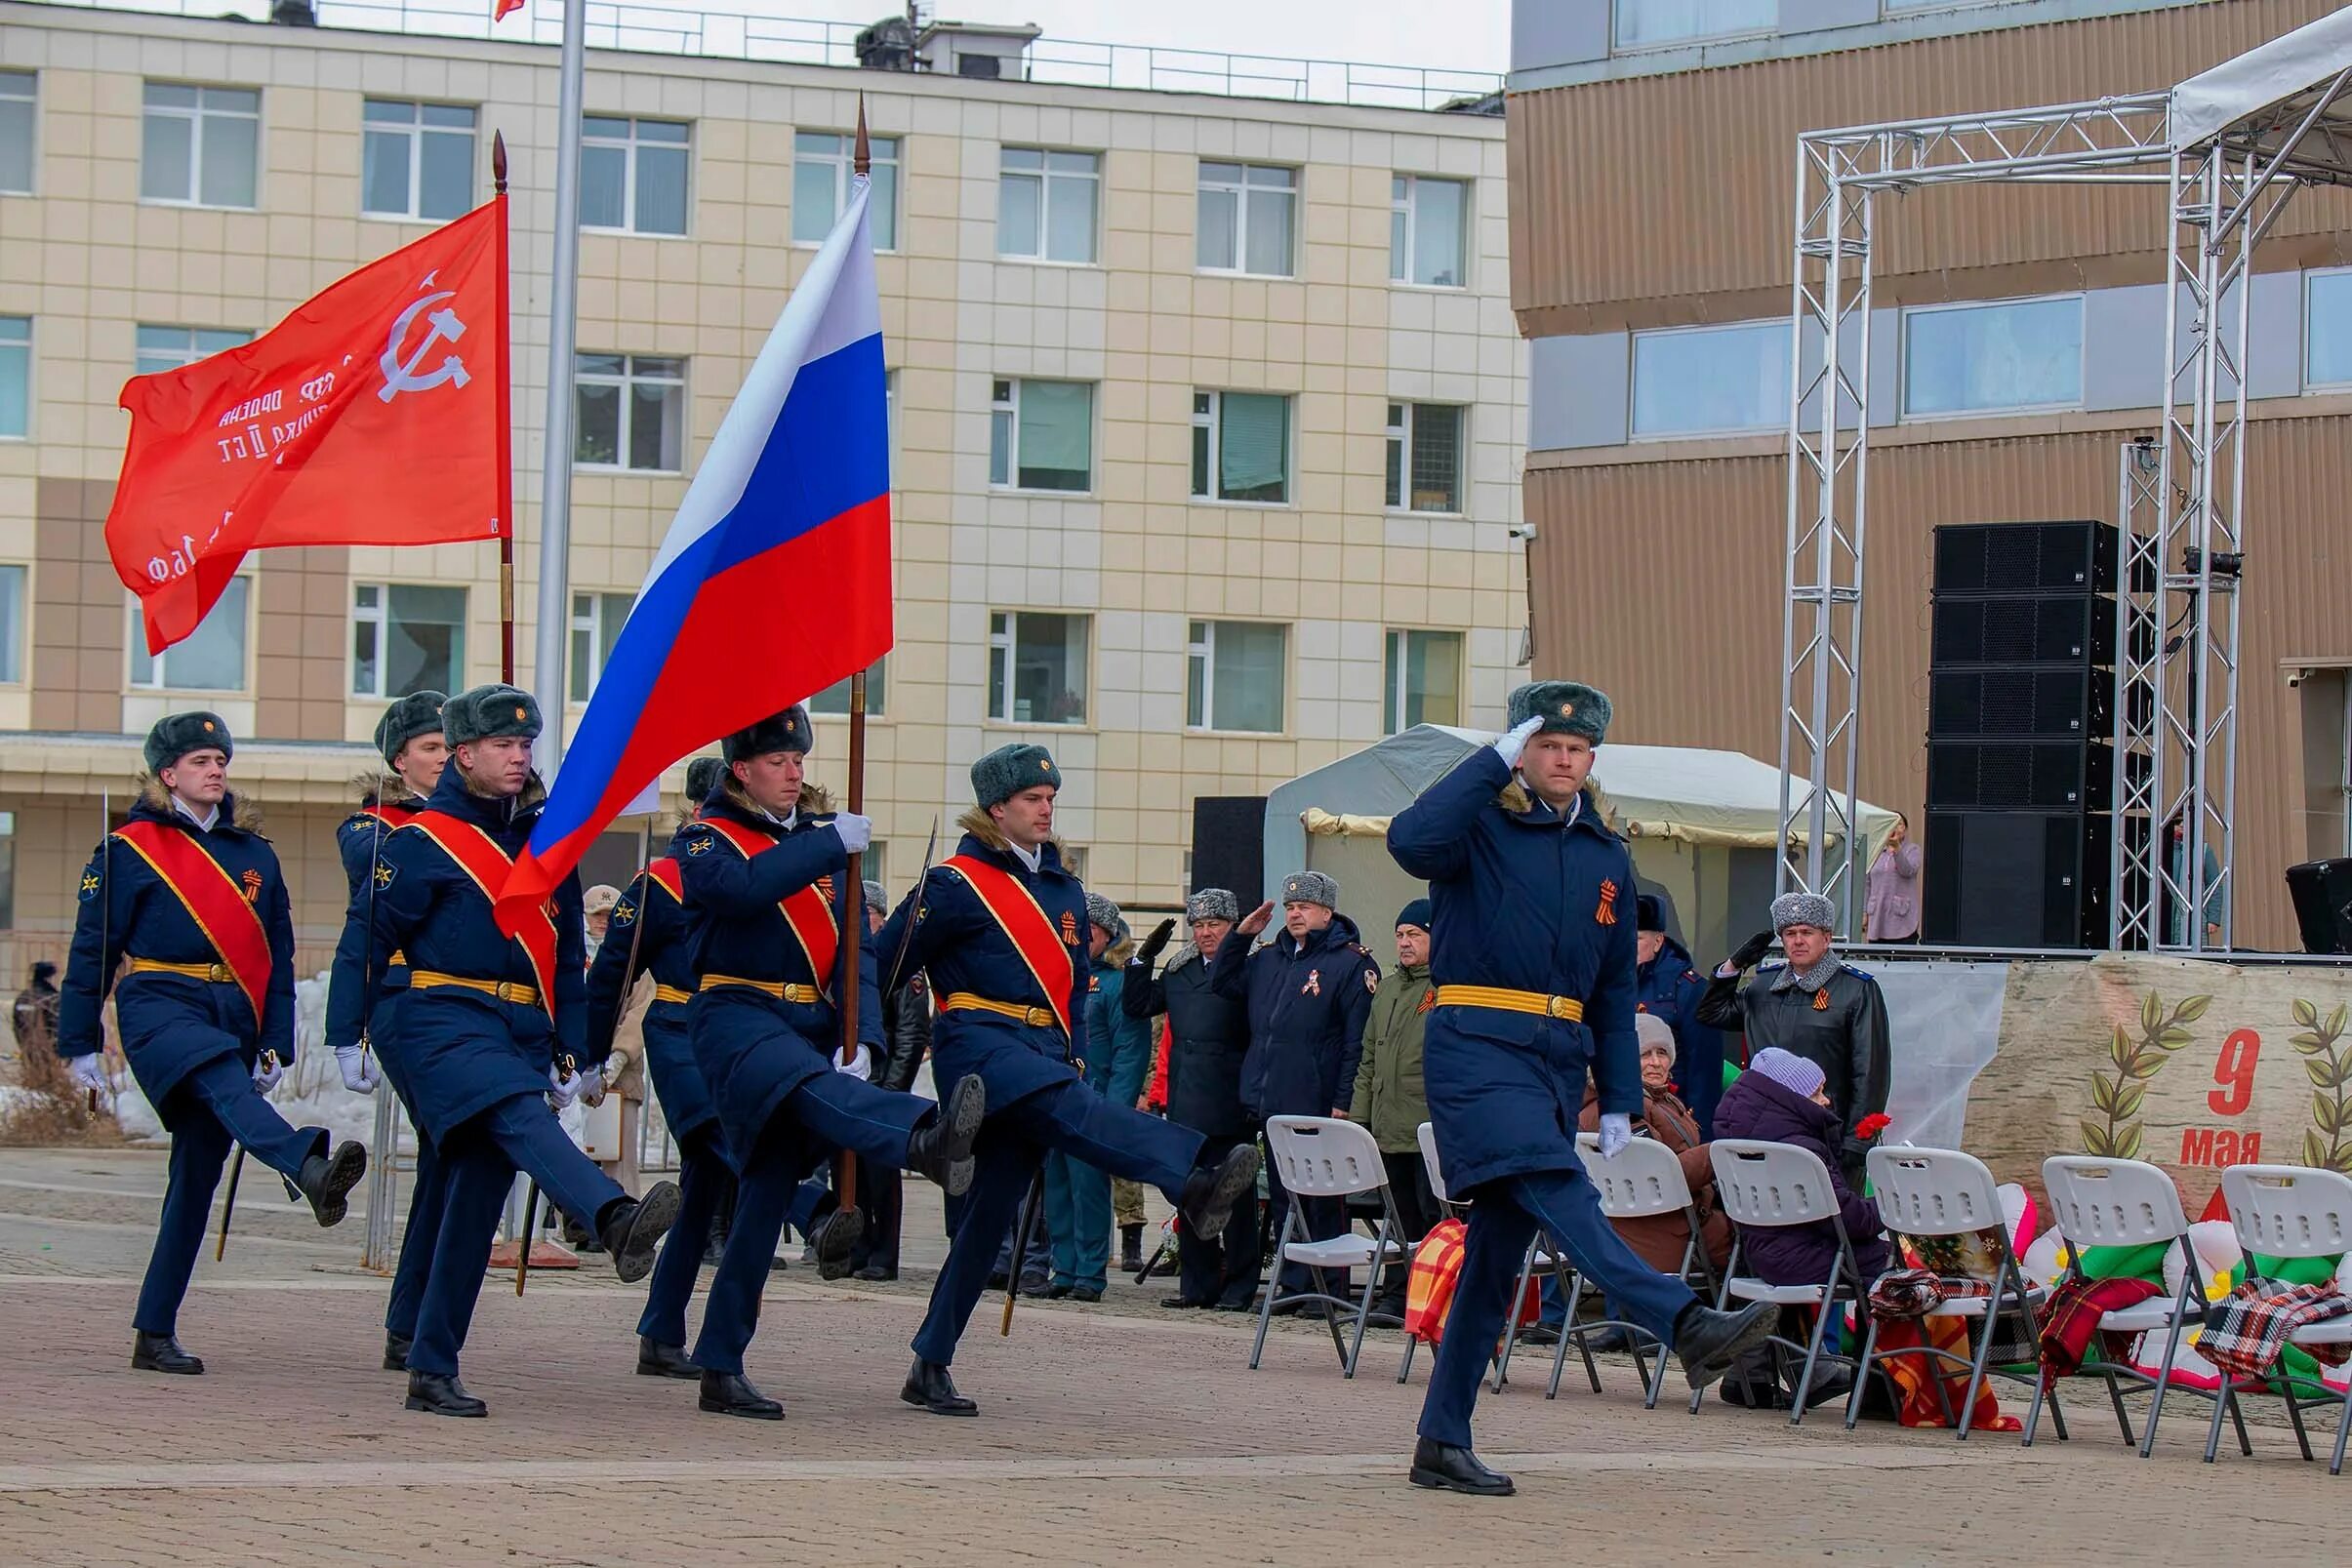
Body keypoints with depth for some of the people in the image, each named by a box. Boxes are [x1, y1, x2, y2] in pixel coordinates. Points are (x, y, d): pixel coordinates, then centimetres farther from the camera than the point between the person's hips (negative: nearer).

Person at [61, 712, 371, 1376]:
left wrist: (276, 1044, 13)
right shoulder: (130, 849, 5)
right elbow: (92, 949, 5)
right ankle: (311, 1171, -66)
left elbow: (278, 955, 20)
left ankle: (156, 1333, 5)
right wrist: (80, 1042, 3)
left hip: (235, 1016, 5)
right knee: (223, 1081, -36)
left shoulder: (255, 854, 18)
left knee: (198, 1173, 0)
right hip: (159, 1003, -5)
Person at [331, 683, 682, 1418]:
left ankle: (434, 1369, 9)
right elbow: (366, 937, 0)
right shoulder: (422, 841, -1)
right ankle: (618, 1221, -61)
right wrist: (344, 1039, -3)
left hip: (524, 1033, 6)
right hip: (449, 1020, -6)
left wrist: (572, 1051, 19)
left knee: (479, 1199, 4)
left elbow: (568, 957, 23)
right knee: (521, 1119, -33)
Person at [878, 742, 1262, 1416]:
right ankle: (1193, 1180, -61)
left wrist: (1073, 1054, 17)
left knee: (990, 1211, 4)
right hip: (980, 1040, -7)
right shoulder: (958, 884, 0)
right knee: (1066, 1104, -34)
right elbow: (883, 962, 1)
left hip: (1042, 1054, 7)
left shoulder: (1065, 890, 22)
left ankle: (930, 1365, 9)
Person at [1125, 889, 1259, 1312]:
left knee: (1235, 1199, 0)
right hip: (1186, 1106, 6)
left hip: (1229, 1110, -6)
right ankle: (1197, 1284, 16)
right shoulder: (1178, 972, 15)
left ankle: (1239, 1287, 5)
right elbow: (1135, 1006, 20)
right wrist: (1144, 957, 10)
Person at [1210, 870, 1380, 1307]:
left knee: (1322, 1203, -2)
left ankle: (1330, 1289, 2)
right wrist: (1241, 936, 12)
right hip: (1270, 1105, 7)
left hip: (1317, 1107, -7)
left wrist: (1344, 1102, -17)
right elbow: (1222, 982, 26)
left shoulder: (1351, 963, -6)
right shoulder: (1268, 958, 16)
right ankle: (1293, 1285, 16)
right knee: (1283, 1198, 10)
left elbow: (1358, 1039, -11)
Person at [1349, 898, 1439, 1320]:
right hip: (1389, 1128, 7)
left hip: (1433, 1130, -7)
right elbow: (1369, 1059, 22)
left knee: (1435, 1214, -5)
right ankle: (1396, 1294, 15)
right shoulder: (1387, 989, 19)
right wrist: (1358, 1115, 15)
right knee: (1401, 1216, 11)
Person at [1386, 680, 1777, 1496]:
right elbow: (1411, 840, -26)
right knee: (1554, 1188, -26)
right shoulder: (1482, 827, -1)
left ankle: (1443, 1444, 9)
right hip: (1477, 1043, -6)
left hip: (1560, 1058, 6)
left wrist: (1618, 1100, 14)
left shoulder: (1607, 856, 16)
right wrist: (1495, 759, -20)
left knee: (1499, 1251, 5)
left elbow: (1615, 989, 21)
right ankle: (1687, 1325, -45)